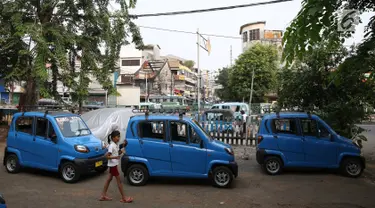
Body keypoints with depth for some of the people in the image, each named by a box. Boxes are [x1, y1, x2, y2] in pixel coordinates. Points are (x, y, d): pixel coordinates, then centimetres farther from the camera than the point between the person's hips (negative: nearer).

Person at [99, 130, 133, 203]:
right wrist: (115, 157, -36)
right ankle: (123, 198, 2)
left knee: (109, 179, 15)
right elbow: (107, 156, -24)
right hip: (113, 165, -9)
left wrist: (121, 151, -2)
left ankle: (103, 196, 24)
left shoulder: (116, 145, 5)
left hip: (114, 165, 9)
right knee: (119, 181, -4)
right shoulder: (111, 146, -21)